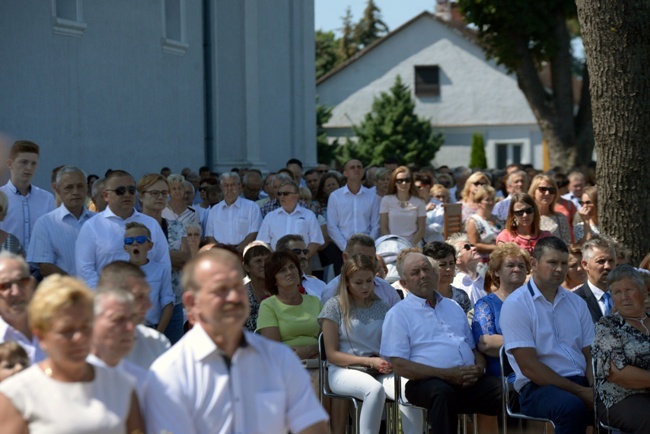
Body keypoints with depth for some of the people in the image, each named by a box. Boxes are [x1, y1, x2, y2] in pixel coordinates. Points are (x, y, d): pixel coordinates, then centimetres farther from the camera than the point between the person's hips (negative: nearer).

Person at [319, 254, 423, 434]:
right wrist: (369, 361, -13)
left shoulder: (382, 307, 15)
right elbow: (332, 355, -2)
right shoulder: (335, 306, 3)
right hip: (345, 371, -3)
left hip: (380, 372, 3)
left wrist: (390, 362, -9)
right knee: (375, 389, -38)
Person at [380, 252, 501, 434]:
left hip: (469, 381, 5)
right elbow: (399, 365, -5)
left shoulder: (453, 307, 25)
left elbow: (474, 348, 26)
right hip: (427, 382, -5)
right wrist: (446, 374, -13)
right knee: (442, 392, -40)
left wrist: (479, 368, 0)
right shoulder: (398, 314, 6)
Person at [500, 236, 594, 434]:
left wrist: (594, 389, -10)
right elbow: (528, 366, -10)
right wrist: (580, 392, -15)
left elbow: (590, 356, 13)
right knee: (572, 407, -38)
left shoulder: (576, 303, 17)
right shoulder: (515, 305, -3)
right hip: (538, 387, -5)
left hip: (581, 381, 5)